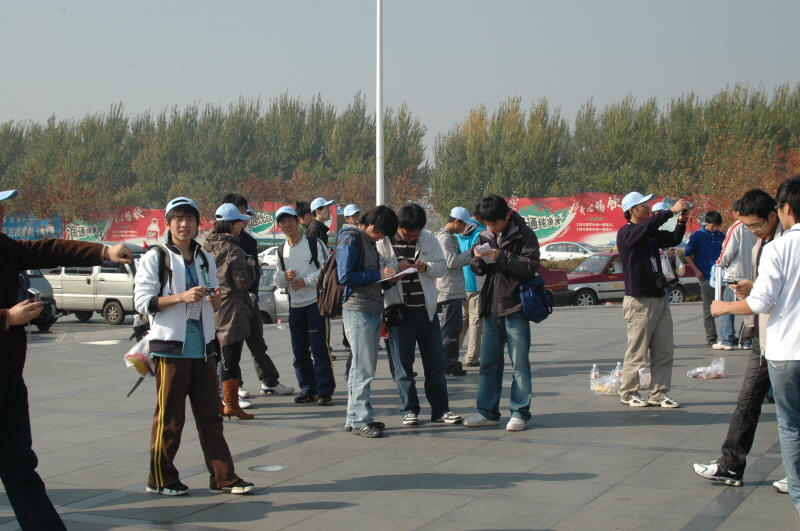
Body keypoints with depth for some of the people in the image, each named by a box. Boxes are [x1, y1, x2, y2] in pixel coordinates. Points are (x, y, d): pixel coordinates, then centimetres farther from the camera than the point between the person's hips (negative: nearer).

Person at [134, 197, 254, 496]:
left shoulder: (205, 259, 16)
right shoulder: (155, 258, -2)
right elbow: (142, 301, -10)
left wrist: (215, 299, -2)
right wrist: (182, 297, -20)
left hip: (202, 348, 5)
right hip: (171, 347, -5)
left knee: (210, 415, 7)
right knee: (170, 417, 0)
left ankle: (223, 477, 11)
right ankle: (161, 479, 13)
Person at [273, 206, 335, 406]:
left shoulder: (315, 244, -2)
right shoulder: (281, 251, 14)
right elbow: (278, 280, 16)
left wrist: (306, 280, -13)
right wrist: (284, 277, -7)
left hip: (317, 302, -6)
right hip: (295, 305, 6)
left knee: (319, 348, -9)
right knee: (299, 351, 7)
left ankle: (324, 390, -5)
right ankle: (308, 388, 17)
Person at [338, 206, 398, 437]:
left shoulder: (370, 242, 19)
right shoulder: (350, 240, -9)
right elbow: (345, 277, -17)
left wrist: (387, 277, 5)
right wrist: (378, 274, -15)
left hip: (373, 312, 9)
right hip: (358, 311, -9)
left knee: (362, 367, 12)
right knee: (363, 368, -8)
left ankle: (354, 418, 17)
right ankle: (361, 420, -3)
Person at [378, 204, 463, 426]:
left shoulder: (429, 239, 5)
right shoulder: (383, 241, -4)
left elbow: (442, 266, 6)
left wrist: (427, 267, -13)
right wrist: (396, 267, -21)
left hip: (426, 309, 3)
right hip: (399, 311, -3)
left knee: (436, 361, 7)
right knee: (403, 363, 4)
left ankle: (440, 409, 15)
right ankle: (409, 410, 14)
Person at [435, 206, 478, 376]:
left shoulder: (450, 237, 19)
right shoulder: (445, 238, -13)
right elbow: (451, 261, -20)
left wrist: (471, 255, 10)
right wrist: (470, 253, -11)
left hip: (455, 290, 11)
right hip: (450, 290, -11)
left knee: (452, 328, 14)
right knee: (451, 328, -8)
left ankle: (451, 362, 20)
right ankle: (448, 364, -6)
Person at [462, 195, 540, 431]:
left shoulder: (524, 235, -7)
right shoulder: (486, 235, 10)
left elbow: (530, 267, -16)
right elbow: (477, 269, 15)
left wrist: (501, 257, -22)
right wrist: (478, 259, -7)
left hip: (515, 309, -6)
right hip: (491, 308, 6)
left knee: (519, 364, 0)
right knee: (488, 363, 10)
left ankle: (520, 413, 7)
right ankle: (487, 411, 18)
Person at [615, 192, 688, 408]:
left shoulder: (652, 234, 15)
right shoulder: (626, 233, -9)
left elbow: (673, 239, 16)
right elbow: (647, 226, -27)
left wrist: (681, 222, -1)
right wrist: (671, 211, -23)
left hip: (659, 299, 8)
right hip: (639, 301, -8)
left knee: (664, 352, 6)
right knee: (637, 352, -2)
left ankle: (659, 393, 12)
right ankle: (628, 393, 11)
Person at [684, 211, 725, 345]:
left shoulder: (721, 236, 9)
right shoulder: (698, 235, -2)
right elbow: (687, 254, 1)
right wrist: (696, 270, -6)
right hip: (706, 277, -3)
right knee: (708, 309, 1)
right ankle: (711, 337, 6)